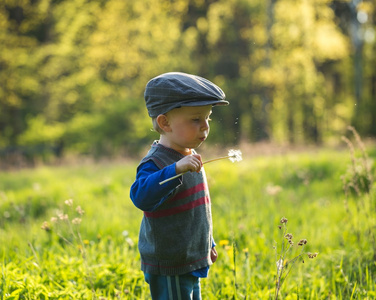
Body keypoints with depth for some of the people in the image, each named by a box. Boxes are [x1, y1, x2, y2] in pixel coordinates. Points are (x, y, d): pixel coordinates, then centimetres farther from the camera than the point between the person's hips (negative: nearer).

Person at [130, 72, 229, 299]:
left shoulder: (189, 158, 9)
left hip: (192, 263, 9)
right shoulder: (155, 162, -20)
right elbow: (142, 196, -40)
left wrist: (209, 244, 29)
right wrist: (176, 169, -48)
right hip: (168, 270, -9)